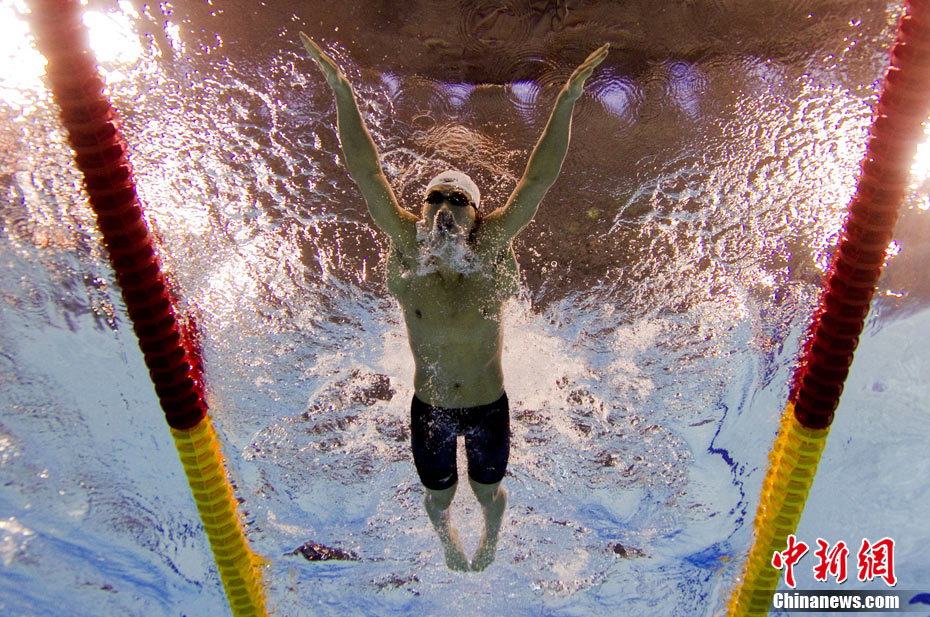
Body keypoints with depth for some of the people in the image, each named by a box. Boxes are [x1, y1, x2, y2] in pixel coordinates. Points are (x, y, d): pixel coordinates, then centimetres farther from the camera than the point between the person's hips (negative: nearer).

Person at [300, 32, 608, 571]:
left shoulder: (491, 245, -21)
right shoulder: (407, 246, -20)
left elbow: (539, 179, -27)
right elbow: (366, 171, -24)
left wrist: (568, 98, -34)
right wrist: (341, 88, -29)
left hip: (489, 405, 0)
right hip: (429, 407, 1)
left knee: (488, 491, 23)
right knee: (439, 496, 23)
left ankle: (492, 535, 62)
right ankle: (449, 541, 62)